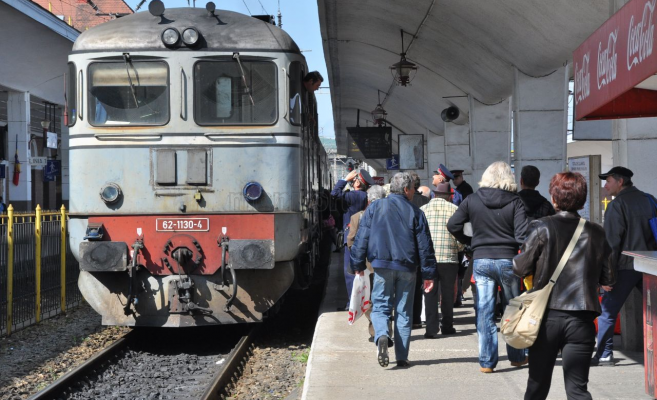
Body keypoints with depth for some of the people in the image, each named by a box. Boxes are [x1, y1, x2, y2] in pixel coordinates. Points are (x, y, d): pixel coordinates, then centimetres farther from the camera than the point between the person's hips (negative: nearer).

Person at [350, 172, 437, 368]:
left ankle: (382, 336, -24)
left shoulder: (374, 208, 4)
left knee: (380, 307, 7)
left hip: (382, 266, 0)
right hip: (407, 268, 0)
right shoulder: (415, 212, 3)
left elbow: (361, 238, 3)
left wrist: (358, 264, 10)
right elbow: (425, 245, 2)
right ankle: (402, 357, 8)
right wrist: (429, 274, 6)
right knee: (404, 312, 8)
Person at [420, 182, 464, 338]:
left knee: (430, 293, 4)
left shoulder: (423, 209, 5)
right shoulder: (454, 209, 0)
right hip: (449, 257, -1)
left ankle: (431, 328, -1)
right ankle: (447, 326, 20)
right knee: (447, 292, 12)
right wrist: (459, 247, 17)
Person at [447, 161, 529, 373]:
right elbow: (522, 235, -14)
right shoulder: (515, 202, -6)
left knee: (484, 311, 4)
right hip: (507, 260, -1)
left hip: (481, 260, 1)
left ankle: (487, 361, 3)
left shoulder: (472, 200, 0)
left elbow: (453, 225, 1)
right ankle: (516, 356, 25)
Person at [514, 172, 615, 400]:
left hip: (547, 315, -1)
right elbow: (608, 279, 6)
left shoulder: (541, 228, -8)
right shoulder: (597, 233, 0)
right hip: (581, 320, 1)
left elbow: (520, 269, -6)